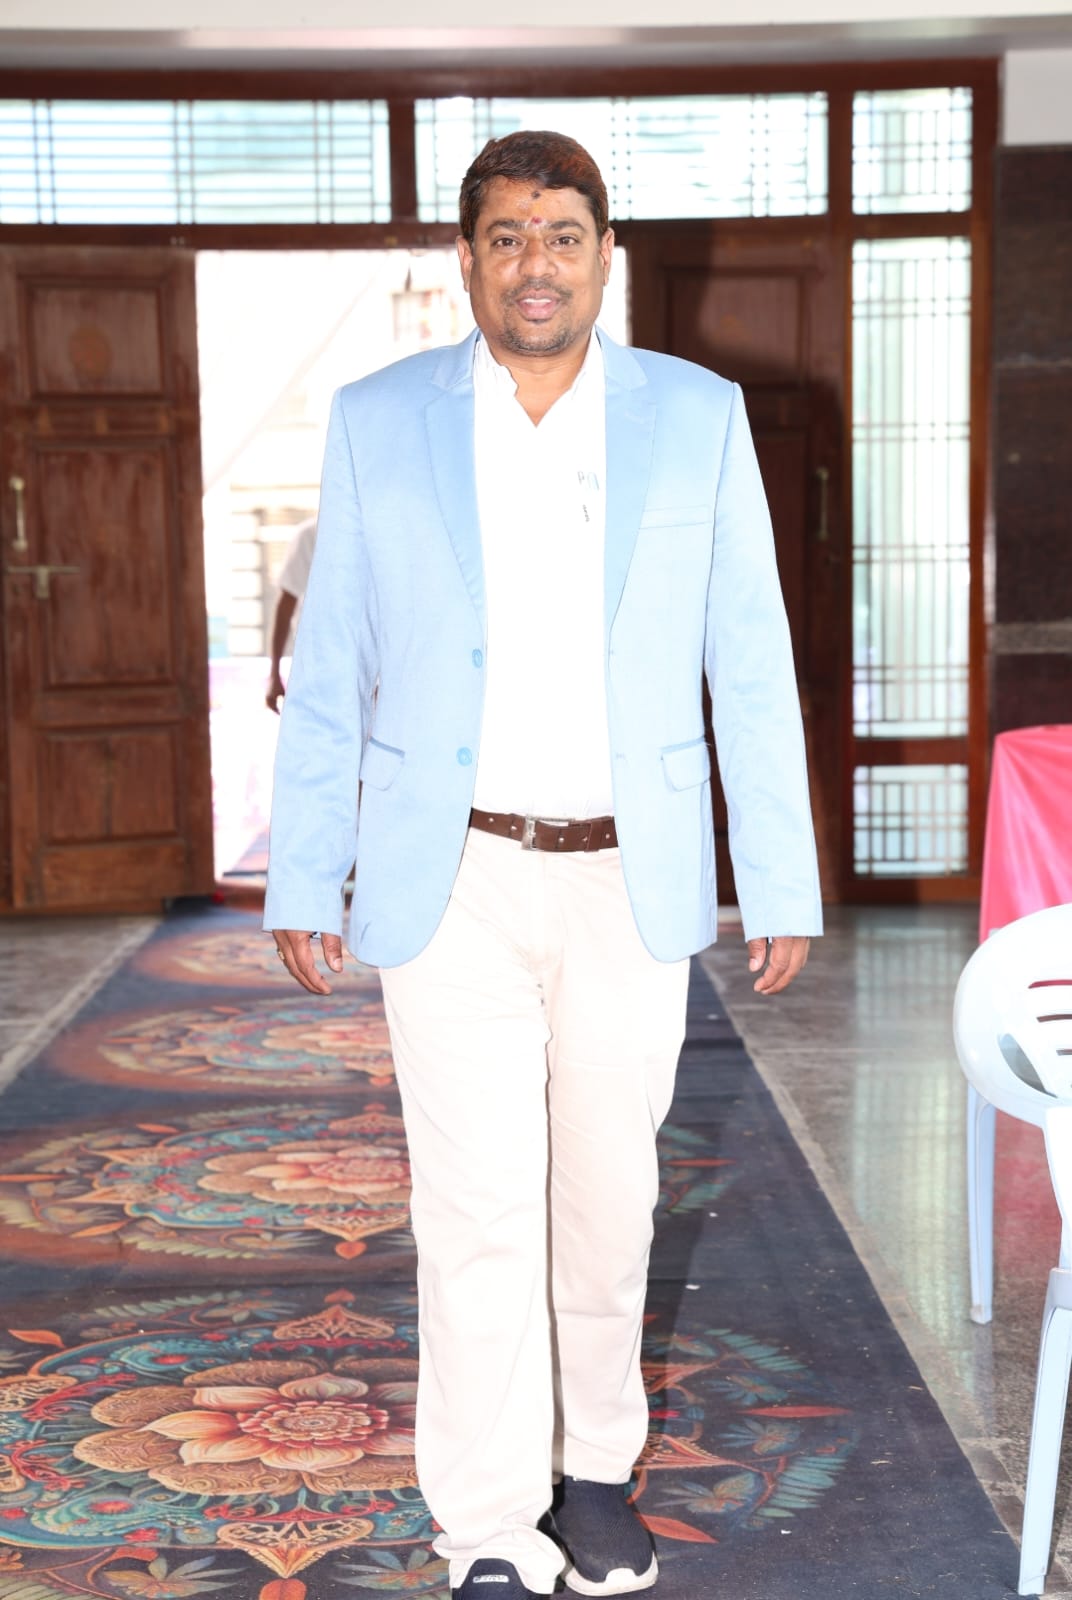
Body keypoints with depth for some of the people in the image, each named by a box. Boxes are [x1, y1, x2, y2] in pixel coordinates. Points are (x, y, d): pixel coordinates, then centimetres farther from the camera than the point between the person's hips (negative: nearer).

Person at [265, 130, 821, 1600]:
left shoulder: (698, 418, 0)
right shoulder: (379, 423, 0)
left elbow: (751, 668, 1)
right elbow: (329, 676, 3)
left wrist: (783, 886, -1)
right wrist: (302, 880, 2)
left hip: (631, 883, 1)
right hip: (450, 878, -1)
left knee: (607, 1191, 12)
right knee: (478, 1206, -3)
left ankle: (597, 1464, 33)